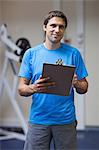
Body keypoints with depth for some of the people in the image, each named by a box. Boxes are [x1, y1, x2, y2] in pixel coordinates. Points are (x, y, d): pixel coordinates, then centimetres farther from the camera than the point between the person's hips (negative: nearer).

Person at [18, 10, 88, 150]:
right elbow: (21, 89, 1)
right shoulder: (31, 53, 2)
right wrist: (34, 88, -21)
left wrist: (76, 83, -19)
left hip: (66, 120, 0)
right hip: (38, 119, 0)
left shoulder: (73, 53, 1)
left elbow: (84, 88, 4)